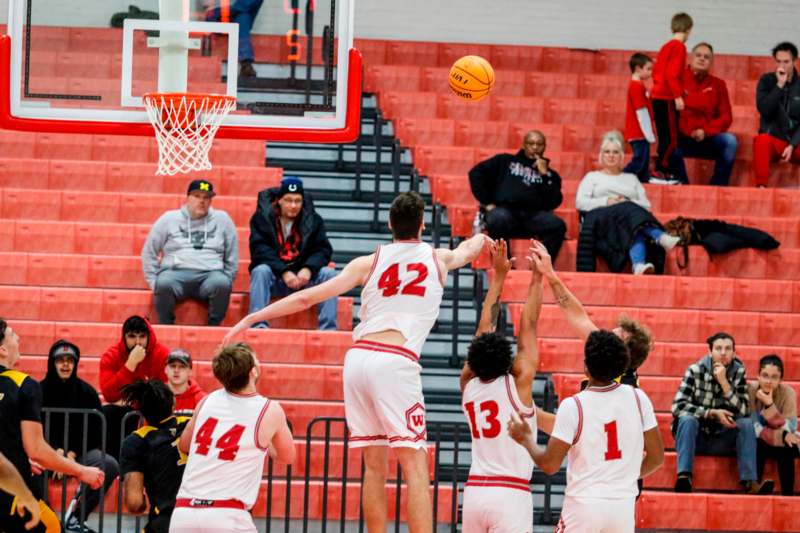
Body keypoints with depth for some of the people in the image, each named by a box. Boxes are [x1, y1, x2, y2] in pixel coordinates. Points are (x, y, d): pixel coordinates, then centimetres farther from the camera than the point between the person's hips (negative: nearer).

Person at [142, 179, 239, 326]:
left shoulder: (222, 219, 14)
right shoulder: (169, 219, 12)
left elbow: (232, 256, 17)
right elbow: (149, 252, 15)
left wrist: (227, 281, 6)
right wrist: (153, 281, 5)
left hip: (210, 275, 0)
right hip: (176, 272, 0)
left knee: (221, 283, -35)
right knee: (164, 283, -36)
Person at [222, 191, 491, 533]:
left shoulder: (369, 263, 13)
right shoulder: (438, 259, 14)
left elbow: (306, 297, 9)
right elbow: (468, 250, 41)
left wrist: (251, 319, 16)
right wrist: (482, 238, 65)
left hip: (358, 356, 3)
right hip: (395, 362, -3)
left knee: (375, 465, 11)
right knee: (414, 465, -7)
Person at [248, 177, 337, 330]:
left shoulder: (313, 220, 5)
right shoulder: (262, 217, -3)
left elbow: (323, 249, 0)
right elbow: (260, 250, -13)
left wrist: (308, 269, -21)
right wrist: (284, 272, -25)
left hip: (303, 276, 2)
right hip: (273, 275, -2)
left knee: (329, 274, -22)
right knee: (261, 271, -33)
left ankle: (328, 328, -27)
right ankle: (258, 324, -39)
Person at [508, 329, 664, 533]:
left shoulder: (572, 406, -12)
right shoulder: (638, 399, -2)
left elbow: (549, 465, -9)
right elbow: (656, 457, 5)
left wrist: (526, 439, 9)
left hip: (583, 504, -3)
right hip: (623, 506, 3)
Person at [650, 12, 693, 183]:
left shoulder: (666, 46, 15)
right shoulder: (679, 47, -11)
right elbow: (672, 74, -19)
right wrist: (678, 96, -21)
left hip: (658, 96, 9)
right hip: (668, 99, -9)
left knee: (665, 139, 9)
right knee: (671, 139, -9)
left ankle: (669, 173, 10)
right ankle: (660, 171, -14)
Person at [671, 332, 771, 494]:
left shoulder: (738, 373, -1)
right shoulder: (696, 370, -9)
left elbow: (742, 411, -11)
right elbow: (678, 406, -17)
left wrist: (724, 382, -22)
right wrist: (713, 413, -25)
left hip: (719, 441, 2)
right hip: (693, 437, -2)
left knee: (747, 423, -21)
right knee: (688, 419, -31)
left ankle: (750, 482, -31)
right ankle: (684, 477, -41)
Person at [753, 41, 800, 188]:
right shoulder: (767, 81, 2)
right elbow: (764, 110, -13)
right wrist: (779, 85, -17)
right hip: (773, 139, -1)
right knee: (762, 140, -36)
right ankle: (761, 187, -36)